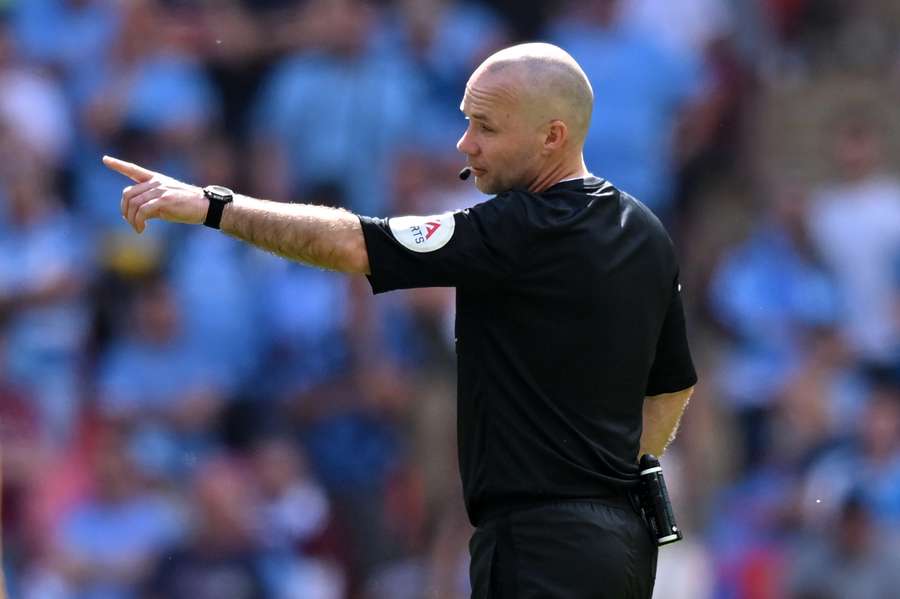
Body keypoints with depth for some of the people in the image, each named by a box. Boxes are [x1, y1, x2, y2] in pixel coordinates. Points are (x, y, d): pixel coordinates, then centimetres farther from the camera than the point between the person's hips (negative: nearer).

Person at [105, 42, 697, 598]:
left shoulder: (527, 233, -17)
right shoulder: (644, 231, 12)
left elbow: (355, 245, -18)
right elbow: (673, 385, 22)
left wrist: (212, 205, -15)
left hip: (545, 546, -10)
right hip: (623, 537, 10)